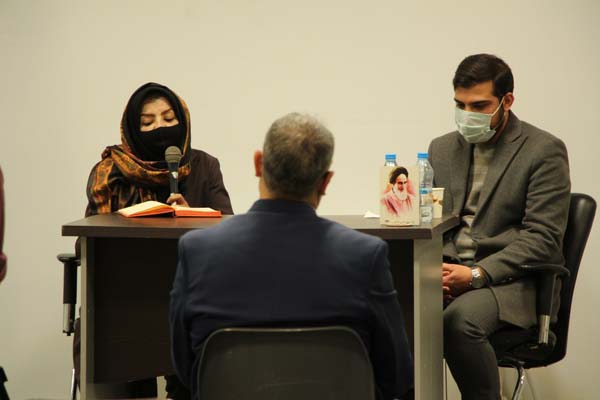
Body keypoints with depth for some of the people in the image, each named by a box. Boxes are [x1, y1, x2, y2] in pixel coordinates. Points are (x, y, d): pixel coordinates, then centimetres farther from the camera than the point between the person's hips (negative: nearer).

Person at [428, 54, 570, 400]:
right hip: (446, 270, 5)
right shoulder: (442, 149, 16)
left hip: (509, 280, -5)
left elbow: (541, 238, -9)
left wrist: (476, 274, -18)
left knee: (460, 319, -36)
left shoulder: (544, 151, -2)